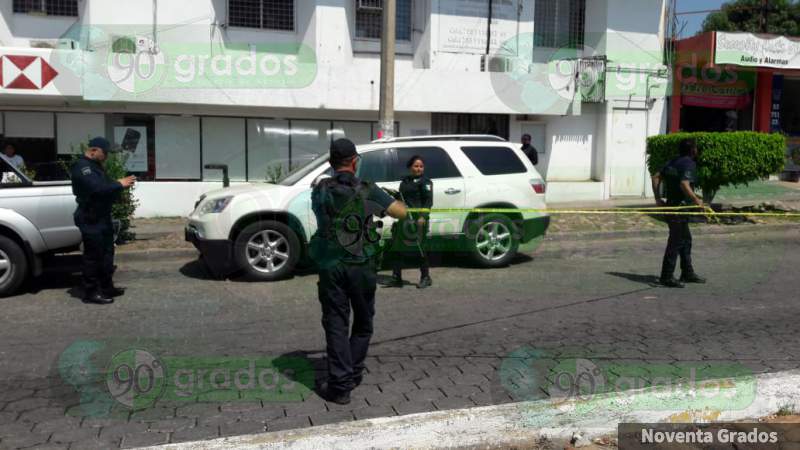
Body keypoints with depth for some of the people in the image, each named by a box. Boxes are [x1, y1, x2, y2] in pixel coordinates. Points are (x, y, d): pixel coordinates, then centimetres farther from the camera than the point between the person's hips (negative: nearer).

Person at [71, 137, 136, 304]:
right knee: (93, 255, -6)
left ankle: (107, 287, 23)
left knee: (106, 253, 14)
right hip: (91, 219, -10)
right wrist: (119, 184, -20)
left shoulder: (95, 165, 18)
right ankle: (91, 293, 0)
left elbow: (104, 186, 19)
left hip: (102, 217, 10)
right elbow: (97, 188, -28)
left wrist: (120, 184, 4)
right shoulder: (81, 167, -16)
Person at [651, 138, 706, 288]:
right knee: (676, 242, -5)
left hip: (671, 205, 10)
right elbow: (684, 184, -28)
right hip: (680, 208, -10)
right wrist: (696, 200, -18)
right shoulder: (689, 164, -14)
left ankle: (688, 273, 28)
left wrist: (658, 198, 14)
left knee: (686, 239, 19)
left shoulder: (673, 163, 13)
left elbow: (656, 177, 13)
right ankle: (667, 277, -1)